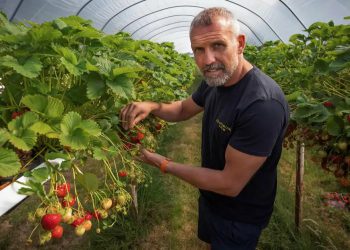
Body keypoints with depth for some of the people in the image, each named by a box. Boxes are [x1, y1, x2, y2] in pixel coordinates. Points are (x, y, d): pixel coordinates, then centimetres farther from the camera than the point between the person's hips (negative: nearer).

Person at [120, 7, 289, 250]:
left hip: (239, 218, -7)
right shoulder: (215, 80, -8)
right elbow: (183, 109, 9)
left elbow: (230, 184, -30)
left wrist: (165, 164, -22)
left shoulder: (263, 103, -35)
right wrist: (151, 106, -13)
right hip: (210, 197, 8)